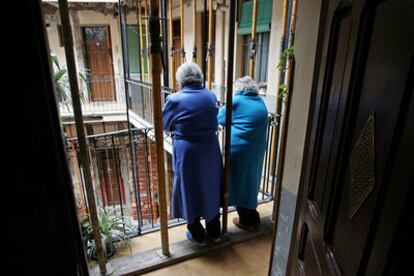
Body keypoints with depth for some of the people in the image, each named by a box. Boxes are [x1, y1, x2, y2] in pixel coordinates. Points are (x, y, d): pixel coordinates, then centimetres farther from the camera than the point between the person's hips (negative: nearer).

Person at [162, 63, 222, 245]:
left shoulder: (175, 99, -12)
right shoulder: (211, 96, -1)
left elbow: (165, 125, 2)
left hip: (187, 153, -4)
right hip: (210, 150, 4)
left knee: (190, 191, 13)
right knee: (211, 189, 18)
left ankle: (198, 235, 29)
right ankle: (214, 233, 34)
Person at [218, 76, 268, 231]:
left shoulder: (236, 101, -6)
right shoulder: (261, 102, 10)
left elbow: (221, 119, 3)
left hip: (239, 149, -6)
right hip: (257, 149, 6)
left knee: (238, 183, 9)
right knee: (250, 181, 19)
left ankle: (247, 221, 22)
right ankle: (253, 219, 32)